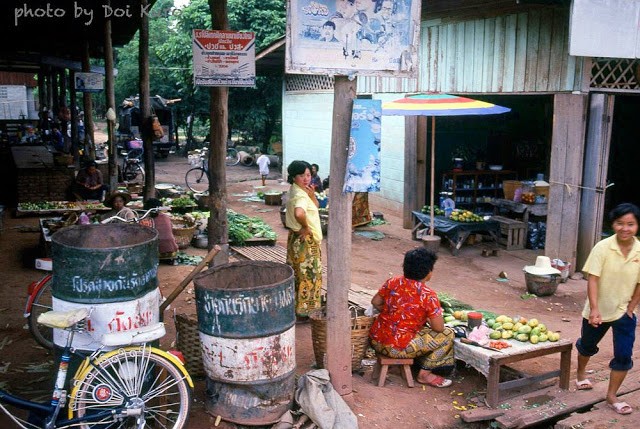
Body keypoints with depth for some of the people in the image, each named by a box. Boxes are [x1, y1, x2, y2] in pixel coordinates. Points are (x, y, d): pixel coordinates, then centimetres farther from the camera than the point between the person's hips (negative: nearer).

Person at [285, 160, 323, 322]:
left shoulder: (296, 190, 6)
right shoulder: (300, 195, -24)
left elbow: (315, 207, 15)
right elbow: (299, 213, -46)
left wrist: (312, 195, -4)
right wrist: (306, 227, -27)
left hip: (297, 239, 10)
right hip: (305, 240, -10)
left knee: (298, 274, 19)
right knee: (307, 275, 2)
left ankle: (296, 307, 32)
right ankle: (302, 312, 12)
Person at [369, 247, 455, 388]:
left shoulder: (393, 282, 0)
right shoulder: (428, 295, -16)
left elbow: (375, 302, 13)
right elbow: (439, 328, -11)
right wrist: (428, 319, 10)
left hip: (376, 340, 7)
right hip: (396, 347, -7)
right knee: (447, 335, 5)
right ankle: (425, 374, 11)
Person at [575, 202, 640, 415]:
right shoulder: (603, 248, -20)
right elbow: (592, 279, -21)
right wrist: (594, 309, -28)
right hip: (598, 310, -1)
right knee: (587, 346, 20)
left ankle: (612, 396, 16)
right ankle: (581, 373, 50)